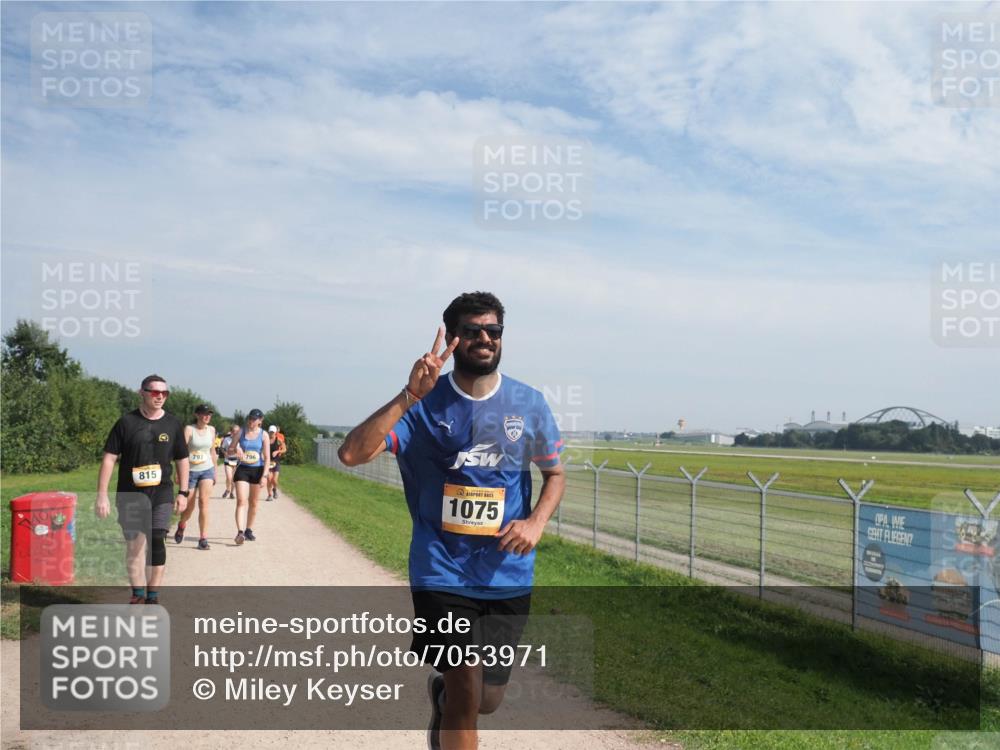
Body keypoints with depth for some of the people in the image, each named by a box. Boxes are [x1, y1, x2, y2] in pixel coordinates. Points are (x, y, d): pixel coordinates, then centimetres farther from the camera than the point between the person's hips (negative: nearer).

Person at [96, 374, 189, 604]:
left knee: (156, 541, -9)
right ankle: (138, 594, 18)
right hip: (130, 494, 0)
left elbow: (181, 459, 12)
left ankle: (153, 596, 2)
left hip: (161, 493, 1)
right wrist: (102, 495, -8)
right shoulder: (127, 423, -2)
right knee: (134, 544, 4)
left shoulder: (172, 424, 5)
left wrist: (183, 493, 9)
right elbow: (109, 458, -3)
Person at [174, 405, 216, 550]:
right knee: (189, 507, 7)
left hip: (207, 470, 3)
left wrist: (215, 472, 19)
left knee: (204, 502, -13)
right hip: (191, 471, -2)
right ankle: (181, 525, 41)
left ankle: (203, 538, -12)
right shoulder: (189, 429, -9)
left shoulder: (211, 430, 6)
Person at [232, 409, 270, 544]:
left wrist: (264, 476, -11)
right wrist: (235, 449, -17)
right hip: (242, 469, -1)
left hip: (257, 470, 1)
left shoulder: (263, 435, -1)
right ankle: (240, 532, -20)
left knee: (253, 503, 11)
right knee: (241, 501, -13)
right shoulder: (241, 432, 1)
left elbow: (267, 457, -3)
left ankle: (249, 530, 26)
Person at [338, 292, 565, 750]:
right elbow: (351, 454, -19)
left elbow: (555, 474, 12)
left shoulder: (529, 404, 0)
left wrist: (536, 522, -8)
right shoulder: (424, 404, -8)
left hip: (507, 574, 3)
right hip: (443, 572, -3)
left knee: (488, 699, 15)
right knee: (467, 694, -10)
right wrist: (410, 395, -28)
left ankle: (441, 691, 49)